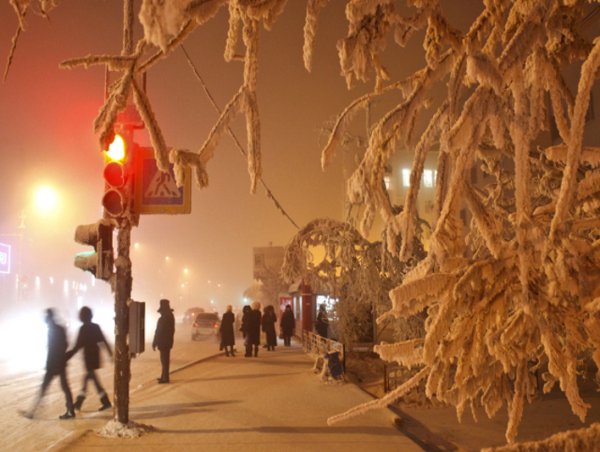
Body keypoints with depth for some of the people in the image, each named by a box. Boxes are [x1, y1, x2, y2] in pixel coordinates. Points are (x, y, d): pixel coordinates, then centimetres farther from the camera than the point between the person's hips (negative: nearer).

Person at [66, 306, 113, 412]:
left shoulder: (84, 328, -16)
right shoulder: (96, 327, 5)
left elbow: (78, 346, -18)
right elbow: (104, 340, 8)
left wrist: (66, 357, -15)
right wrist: (110, 352, 14)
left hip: (89, 355, -8)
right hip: (95, 354, 8)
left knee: (93, 379, -1)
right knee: (87, 378, 15)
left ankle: (106, 402, 0)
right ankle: (78, 402, 23)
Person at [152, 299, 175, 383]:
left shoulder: (163, 318, -20)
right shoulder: (171, 316, 10)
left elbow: (158, 332, -19)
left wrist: (154, 343, -14)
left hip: (163, 342, -10)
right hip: (168, 342, 10)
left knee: (164, 360, -4)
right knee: (165, 359, 17)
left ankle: (165, 378, 0)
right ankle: (164, 376, 26)